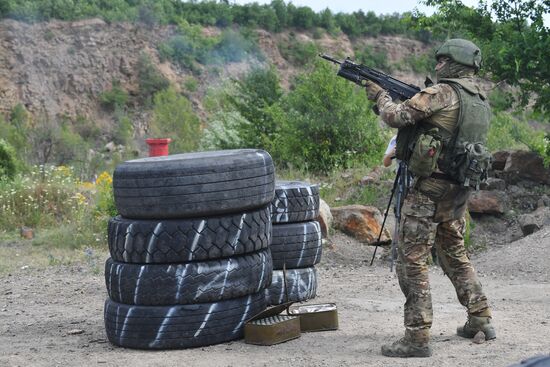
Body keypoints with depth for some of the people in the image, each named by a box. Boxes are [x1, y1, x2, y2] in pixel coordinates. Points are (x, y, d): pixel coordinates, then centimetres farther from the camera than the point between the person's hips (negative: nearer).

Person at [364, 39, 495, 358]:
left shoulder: (442, 93, -14)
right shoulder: (481, 101, 12)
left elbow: (397, 117, -17)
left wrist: (381, 95, 2)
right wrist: (412, 98, 15)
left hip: (430, 188, -8)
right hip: (460, 190, 8)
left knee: (413, 261, -5)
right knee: (456, 255, 23)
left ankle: (418, 337, -7)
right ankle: (481, 320, 26)